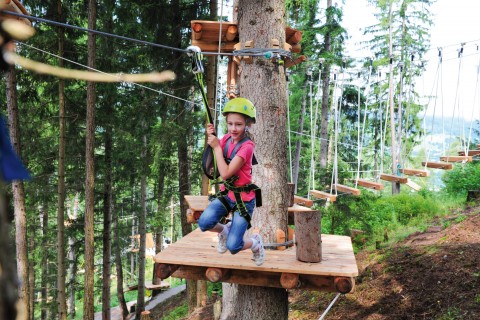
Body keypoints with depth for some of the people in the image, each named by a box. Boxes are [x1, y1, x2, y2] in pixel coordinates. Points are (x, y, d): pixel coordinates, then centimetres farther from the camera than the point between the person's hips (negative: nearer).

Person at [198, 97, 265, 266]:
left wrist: (217, 147, -20)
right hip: (226, 193, 5)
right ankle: (224, 230, 13)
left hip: (243, 198, -5)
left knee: (233, 246, -10)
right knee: (204, 223, -21)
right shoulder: (227, 138, -1)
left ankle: (255, 242, 24)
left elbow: (225, 174, -26)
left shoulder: (247, 146, -22)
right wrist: (211, 137, -5)